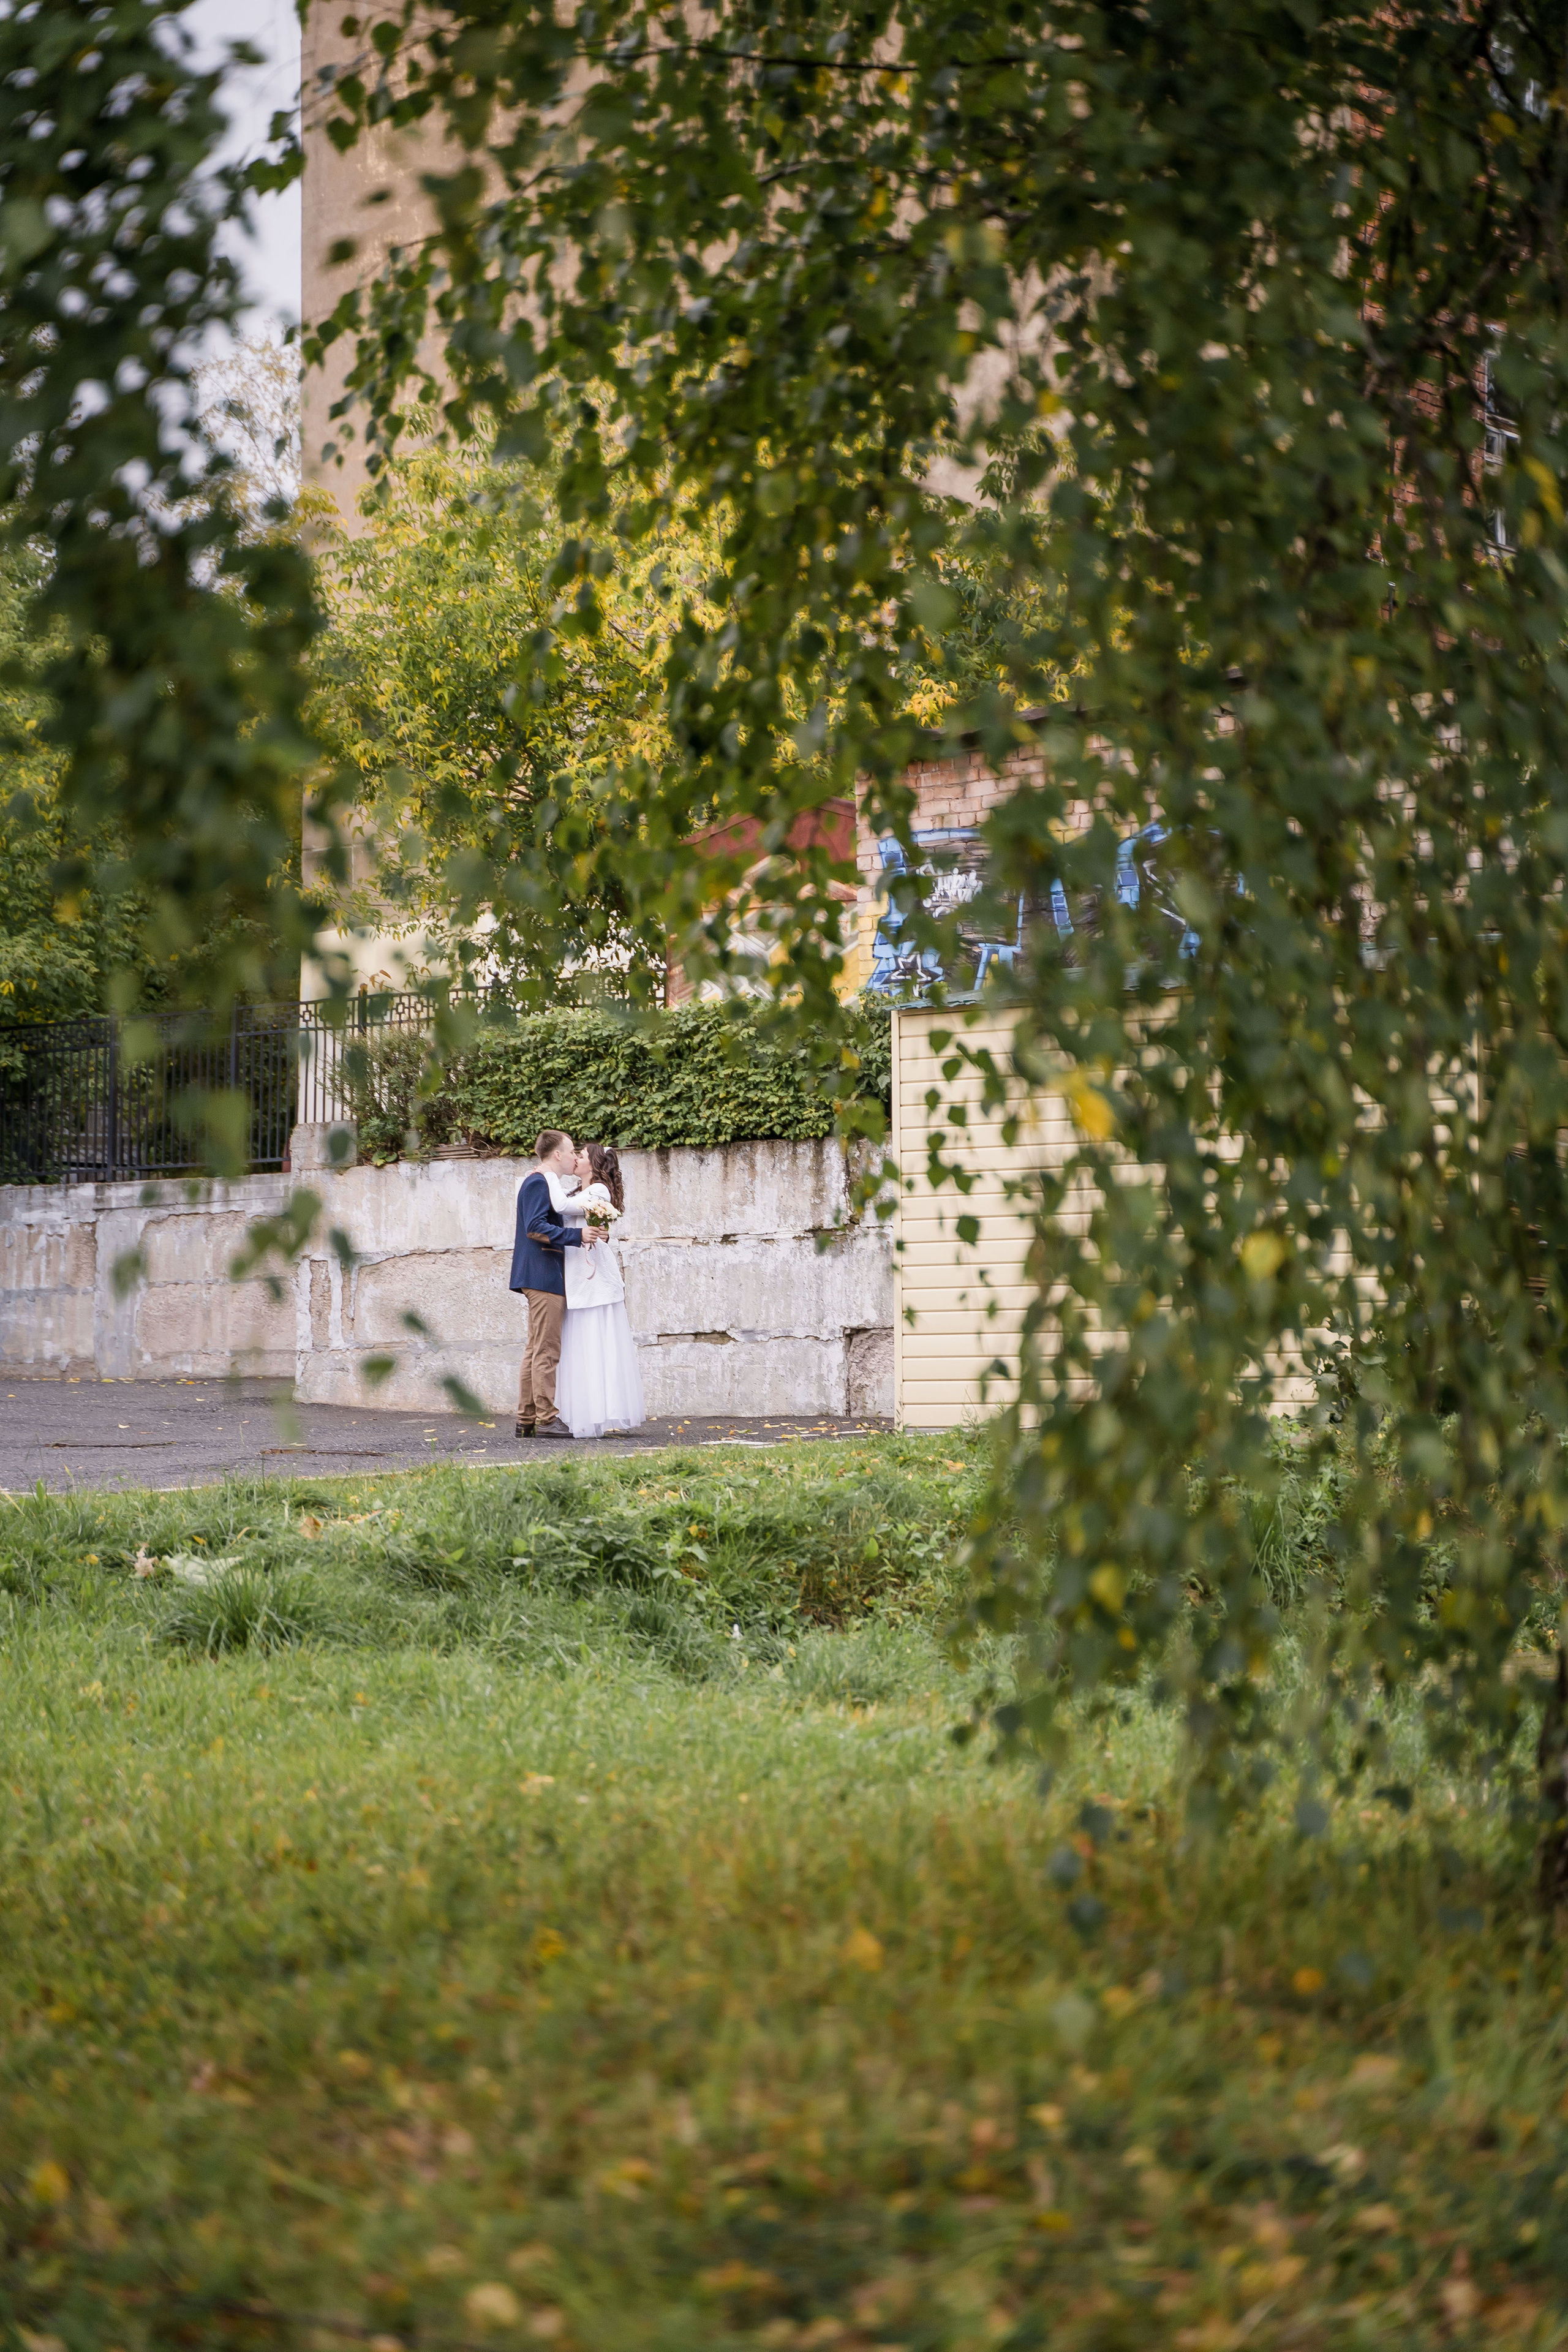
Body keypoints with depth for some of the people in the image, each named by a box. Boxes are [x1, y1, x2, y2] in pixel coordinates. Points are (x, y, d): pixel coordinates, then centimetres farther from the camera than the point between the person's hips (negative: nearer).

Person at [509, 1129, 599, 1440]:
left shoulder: (543, 1184, 20)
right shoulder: (538, 1184, -12)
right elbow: (535, 1228, -21)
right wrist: (577, 1236, -23)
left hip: (540, 1279, 11)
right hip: (544, 1278, -11)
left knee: (537, 1351, 11)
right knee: (547, 1351, -10)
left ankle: (527, 1420, 13)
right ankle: (546, 1420, -10)